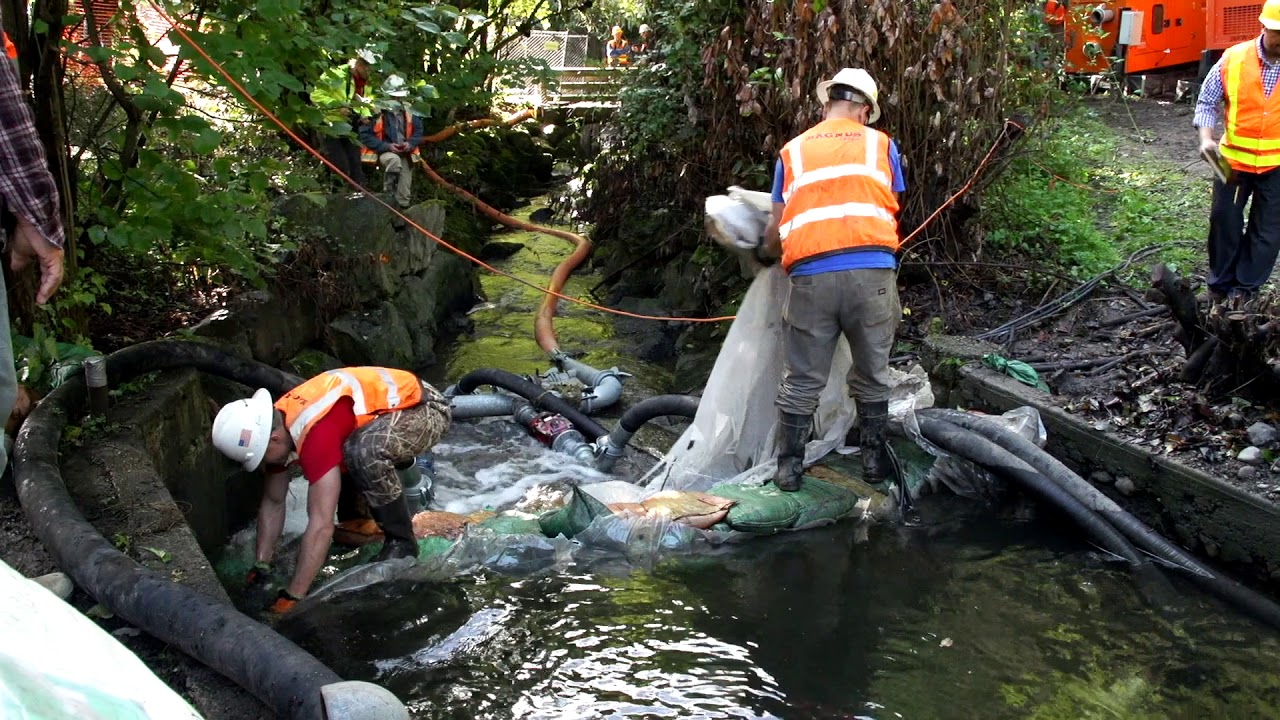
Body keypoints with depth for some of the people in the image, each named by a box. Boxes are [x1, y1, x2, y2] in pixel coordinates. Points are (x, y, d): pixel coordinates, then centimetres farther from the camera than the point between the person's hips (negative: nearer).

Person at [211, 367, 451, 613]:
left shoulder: (315, 433, -33)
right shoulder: (275, 423, -5)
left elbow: (321, 525, -34)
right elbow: (273, 502, 7)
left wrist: (292, 596, -29)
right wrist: (261, 565, 3)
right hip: (392, 405, 10)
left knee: (363, 452, -34)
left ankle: (401, 541, -15)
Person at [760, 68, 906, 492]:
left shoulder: (793, 151, 17)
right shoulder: (880, 144, 15)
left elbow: (775, 229, 14)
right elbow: (891, 210, 16)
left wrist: (769, 253, 35)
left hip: (810, 275, 0)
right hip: (872, 271, 0)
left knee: (802, 381, 11)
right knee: (872, 374, 16)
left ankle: (789, 468, 18)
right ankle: (874, 458, 26)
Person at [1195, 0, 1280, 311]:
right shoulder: (1233, 58, -12)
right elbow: (1208, 102, -1)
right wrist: (1206, 138, -16)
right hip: (1233, 158, 0)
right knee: (1225, 221, 11)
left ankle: (1245, 287, 23)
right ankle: (1220, 284, 29)